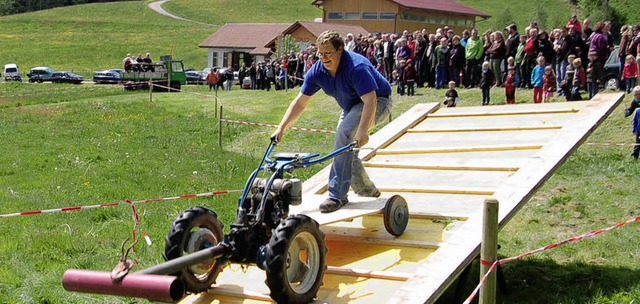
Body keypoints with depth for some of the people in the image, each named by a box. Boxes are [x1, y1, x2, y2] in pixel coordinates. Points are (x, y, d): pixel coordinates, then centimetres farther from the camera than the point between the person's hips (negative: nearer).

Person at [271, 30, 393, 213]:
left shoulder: (357, 67, -33)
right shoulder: (317, 71, -12)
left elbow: (370, 100, -41)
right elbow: (300, 102, -8)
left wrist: (363, 131, -54)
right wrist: (281, 128, -16)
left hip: (377, 102, -8)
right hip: (351, 107, 9)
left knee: (345, 133, -28)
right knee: (345, 148, 7)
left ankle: (337, 195, -27)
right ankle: (367, 190, 30)